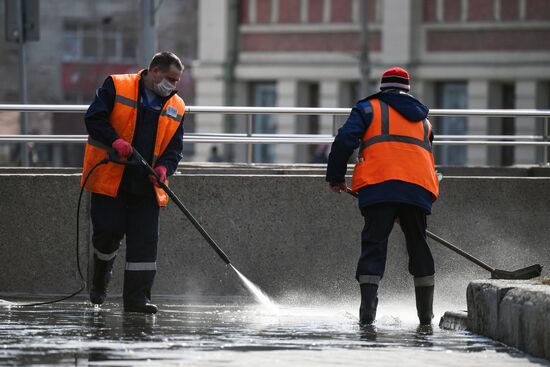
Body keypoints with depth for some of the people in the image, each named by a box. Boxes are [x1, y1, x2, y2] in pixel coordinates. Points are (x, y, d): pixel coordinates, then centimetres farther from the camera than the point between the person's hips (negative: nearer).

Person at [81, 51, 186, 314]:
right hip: (110, 180, -4)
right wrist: (115, 140, -23)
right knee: (109, 232, -4)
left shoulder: (176, 107, 12)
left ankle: (137, 297, -2)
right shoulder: (116, 87, -1)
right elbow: (94, 118, -8)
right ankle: (99, 282, 23)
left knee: (145, 242, -4)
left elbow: (175, 146, 10)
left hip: (147, 185, 4)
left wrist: (164, 167, -11)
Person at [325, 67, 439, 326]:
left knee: (373, 244, -4)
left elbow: (345, 140, 0)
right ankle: (426, 314, 17)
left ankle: (367, 311, -17)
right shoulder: (423, 119, 30)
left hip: (379, 185, -4)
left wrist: (335, 177, 10)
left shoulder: (369, 108, 14)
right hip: (419, 188, 4)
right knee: (418, 247, 14)